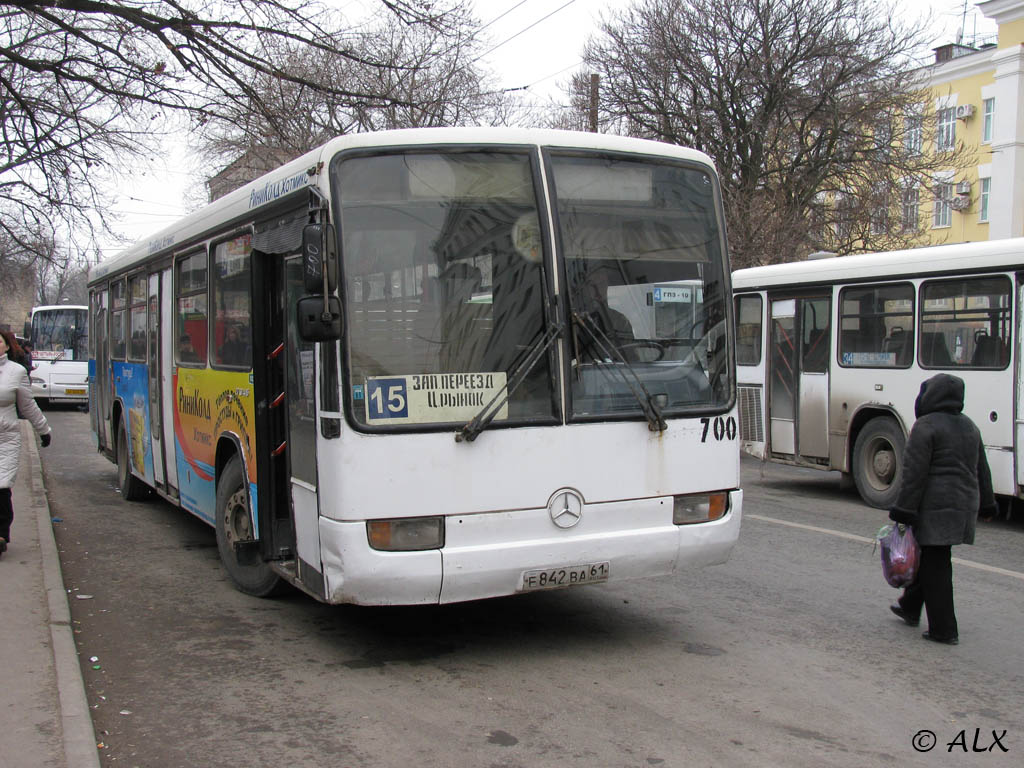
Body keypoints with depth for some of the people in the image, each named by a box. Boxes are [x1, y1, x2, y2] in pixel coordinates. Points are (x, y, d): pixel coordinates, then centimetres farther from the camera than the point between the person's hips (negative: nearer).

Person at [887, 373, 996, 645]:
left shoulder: (926, 426, -11)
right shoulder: (969, 426, 14)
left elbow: (914, 473, -16)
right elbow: (982, 470, 19)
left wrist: (903, 511, -14)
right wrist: (986, 504, 27)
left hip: (936, 506, -8)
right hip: (965, 504, 8)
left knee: (935, 565, -2)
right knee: (928, 557, 20)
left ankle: (944, 630, -1)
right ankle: (910, 607, 33)